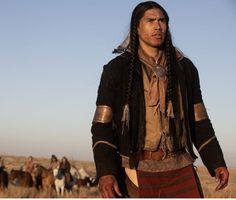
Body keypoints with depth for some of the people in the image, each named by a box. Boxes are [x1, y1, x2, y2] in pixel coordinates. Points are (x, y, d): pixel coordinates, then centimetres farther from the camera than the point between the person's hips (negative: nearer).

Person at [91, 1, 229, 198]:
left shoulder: (185, 68, 9)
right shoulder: (117, 69, 0)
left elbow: (198, 121, 14)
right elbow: (102, 126, -4)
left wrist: (217, 162, 5)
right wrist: (105, 172, -18)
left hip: (180, 169, 3)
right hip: (137, 172, -2)